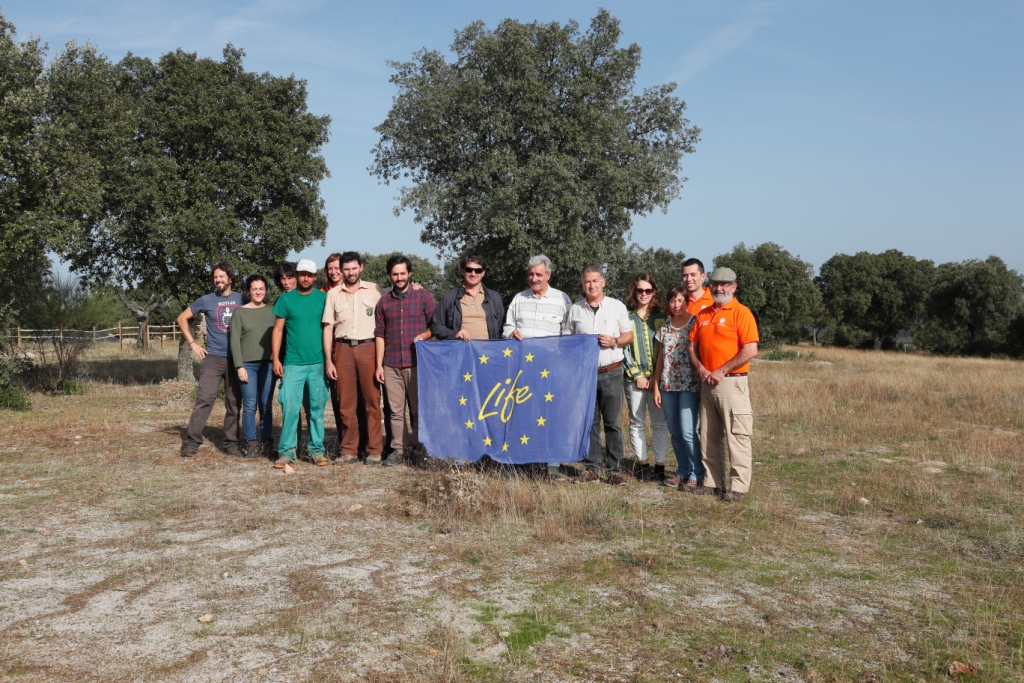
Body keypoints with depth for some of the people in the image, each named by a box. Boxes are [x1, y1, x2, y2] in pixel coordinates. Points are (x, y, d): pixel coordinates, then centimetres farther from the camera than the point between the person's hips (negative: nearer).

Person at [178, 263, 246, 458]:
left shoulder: (242, 300, 5)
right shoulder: (206, 300, 2)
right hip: (214, 357, -2)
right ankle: (191, 442, -4)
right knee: (205, 399, -9)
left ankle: (231, 443, 14)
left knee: (234, 402, 6)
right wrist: (192, 343, 3)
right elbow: (182, 318, 10)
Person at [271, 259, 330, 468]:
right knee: (290, 407, -3)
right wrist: (276, 359, -1)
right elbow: (278, 330, 6)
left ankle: (317, 450, 12)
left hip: (318, 363, 1)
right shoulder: (286, 299, 4)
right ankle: (287, 451, 3)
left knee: (318, 408, 5)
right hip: (293, 363, 0)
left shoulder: (324, 298, 5)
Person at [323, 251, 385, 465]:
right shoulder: (333, 294, 11)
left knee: (372, 400, -3)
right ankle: (348, 451, 10)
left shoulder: (374, 290, 7)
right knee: (346, 403, 3)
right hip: (343, 349, 2)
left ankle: (374, 450, 3)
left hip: (368, 348, -2)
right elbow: (328, 328, 9)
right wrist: (328, 361, 3)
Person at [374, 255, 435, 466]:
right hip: (391, 365, 2)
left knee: (418, 408, 2)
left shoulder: (424, 296, 5)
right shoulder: (384, 302, 12)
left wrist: (424, 335, -13)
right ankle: (398, 450, 9)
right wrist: (379, 365, 6)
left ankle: (418, 448, 11)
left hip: (417, 362, -2)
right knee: (396, 410, 4)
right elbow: (379, 335, 11)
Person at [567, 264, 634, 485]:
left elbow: (629, 335, 7)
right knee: (589, 422, 5)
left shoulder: (617, 306, 3)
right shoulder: (575, 309, 8)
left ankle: (615, 470, 5)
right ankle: (592, 469, 12)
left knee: (613, 422, -1)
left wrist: (614, 341, -12)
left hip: (611, 373, -2)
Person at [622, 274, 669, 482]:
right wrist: (637, 375, -7)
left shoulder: (662, 318, 8)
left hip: (658, 378, 1)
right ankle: (643, 465, 12)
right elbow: (623, 348, 0)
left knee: (660, 422, 1)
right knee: (637, 423, 4)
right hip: (634, 378, 0)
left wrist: (658, 377, -5)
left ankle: (659, 466, 8)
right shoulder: (626, 317, 5)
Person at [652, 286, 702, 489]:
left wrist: (703, 385, -10)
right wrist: (656, 387, 10)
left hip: (690, 385, -5)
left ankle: (696, 475, 3)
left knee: (688, 432, -8)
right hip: (668, 386, 5)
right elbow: (660, 358, 13)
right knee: (675, 433, 8)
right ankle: (682, 472, 19)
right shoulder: (665, 327, 11)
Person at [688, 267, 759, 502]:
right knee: (709, 436, 11)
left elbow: (751, 350, -15)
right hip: (707, 383, 7)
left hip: (731, 382, -7)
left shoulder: (741, 312, -6)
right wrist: (701, 369, -3)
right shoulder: (703, 314, 14)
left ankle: (738, 487, 1)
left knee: (736, 436, -5)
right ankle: (712, 482, 20)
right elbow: (693, 346, 16)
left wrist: (721, 371, -14)